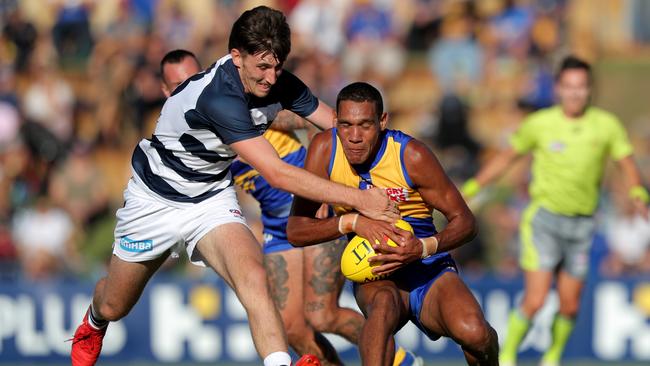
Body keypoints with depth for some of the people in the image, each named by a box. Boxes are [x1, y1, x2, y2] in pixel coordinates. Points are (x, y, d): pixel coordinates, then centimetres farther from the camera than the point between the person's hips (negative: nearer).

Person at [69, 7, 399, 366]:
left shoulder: (280, 84, -16)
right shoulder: (218, 96, -37)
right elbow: (276, 174, -40)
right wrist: (357, 199, -41)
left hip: (213, 199, 4)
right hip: (156, 198, -4)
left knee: (253, 277, -27)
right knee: (113, 307, 16)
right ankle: (93, 325, 53)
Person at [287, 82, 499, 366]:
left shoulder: (412, 156, -14)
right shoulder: (325, 149, -9)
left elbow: (465, 222, -7)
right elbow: (295, 230, -8)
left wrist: (425, 247, -28)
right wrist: (352, 222, -26)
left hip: (429, 270, 0)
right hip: (376, 277, 0)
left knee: (474, 334, -27)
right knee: (383, 304, -38)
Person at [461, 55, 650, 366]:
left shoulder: (607, 125, -1)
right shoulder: (539, 124, -4)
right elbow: (506, 157, 8)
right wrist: (471, 188, 6)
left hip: (581, 224, 3)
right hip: (544, 219, -3)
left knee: (569, 307, 6)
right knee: (534, 301, -14)